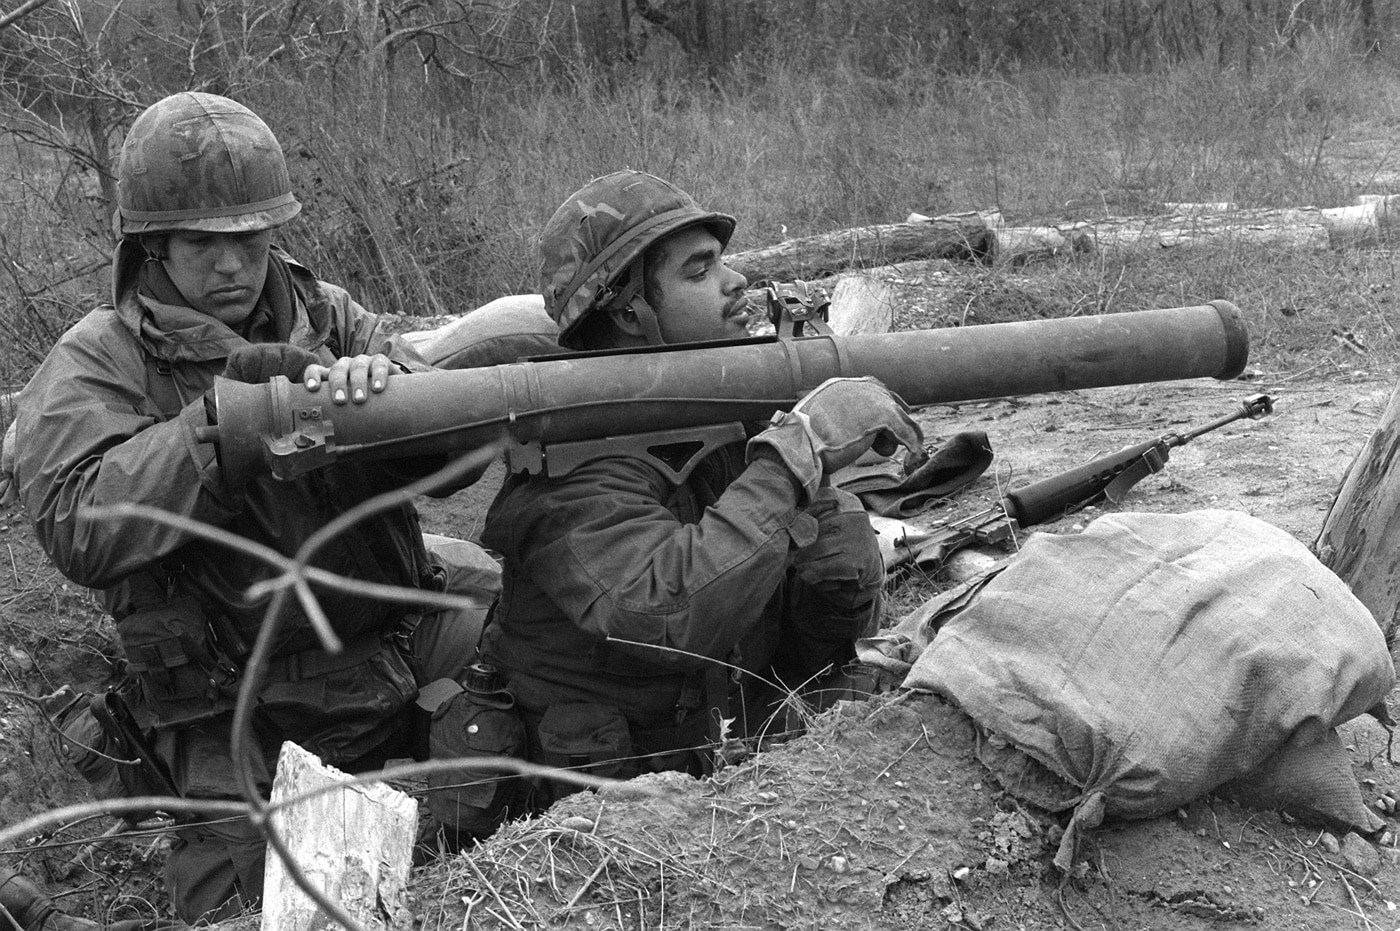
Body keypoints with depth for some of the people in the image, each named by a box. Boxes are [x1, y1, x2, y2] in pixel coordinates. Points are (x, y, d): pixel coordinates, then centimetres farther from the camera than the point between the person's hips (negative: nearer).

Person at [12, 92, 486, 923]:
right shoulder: (94, 365, -1)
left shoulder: (328, 316, 10)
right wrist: (227, 412, -23)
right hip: (237, 718, -3)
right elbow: (79, 529, -17)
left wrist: (382, 383, -23)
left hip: (396, 669, 4)